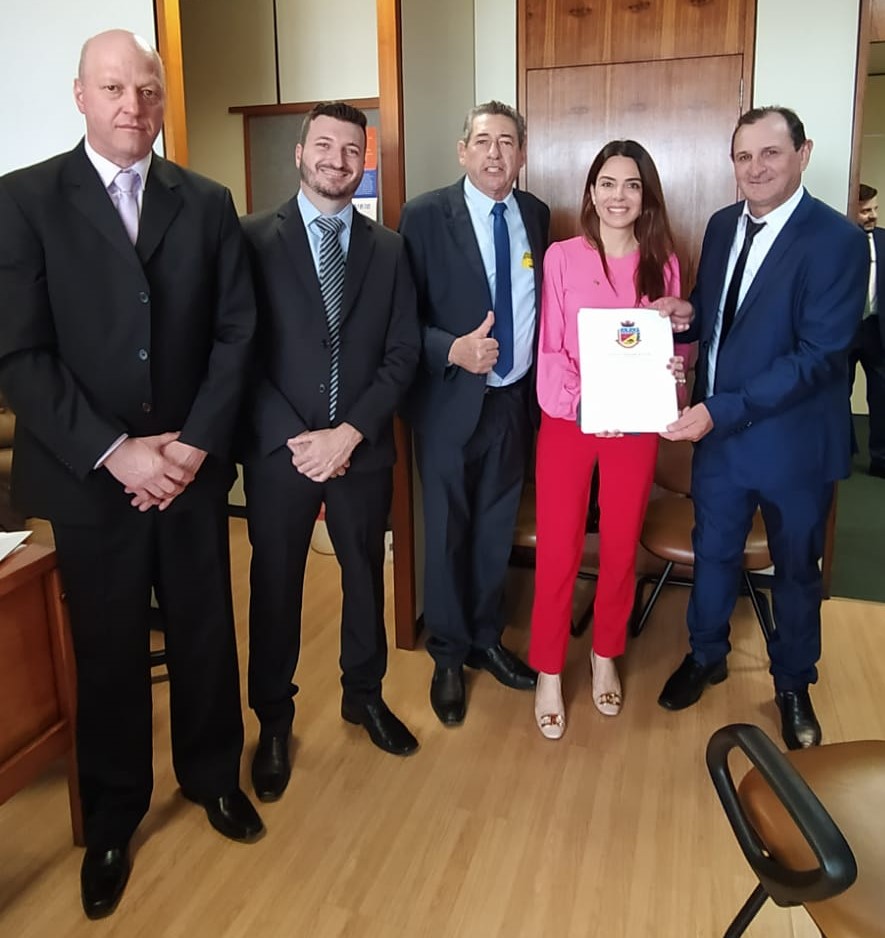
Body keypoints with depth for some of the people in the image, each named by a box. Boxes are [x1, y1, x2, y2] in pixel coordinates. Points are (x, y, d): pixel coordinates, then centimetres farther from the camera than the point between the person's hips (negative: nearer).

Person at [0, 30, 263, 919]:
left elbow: (236, 330, 2)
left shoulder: (207, 203, 6)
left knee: (205, 632, 13)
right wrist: (114, 452, -15)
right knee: (108, 651, 11)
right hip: (88, 475, -2)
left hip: (192, 464, 2)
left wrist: (196, 441, -8)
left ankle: (212, 774, 37)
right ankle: (112, 816, 33)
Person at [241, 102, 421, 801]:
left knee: (366, 577, 16)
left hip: (363, 449, 3)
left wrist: (349, 433, -12)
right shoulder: (253, 239, -3)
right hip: (279, 450, -2)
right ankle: (274, 720, 30)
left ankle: (365, 695, 39)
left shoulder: (389, 250, 6)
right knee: (275, 589, 10)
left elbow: (403, 354, 0)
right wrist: (296, 439, -15)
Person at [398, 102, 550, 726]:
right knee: (447, 532, 9)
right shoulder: (426, 216, -8)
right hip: (452, 400, -4)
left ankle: (487, 640, 35)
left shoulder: (536, 216, 6)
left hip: (515, 399, 4)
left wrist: (541, 383, 3)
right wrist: (453, 350, -25)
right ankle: (448, 655, 28)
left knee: (497, 529, 15)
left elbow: (541, 301, 12)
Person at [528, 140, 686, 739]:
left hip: (636, 427, 2)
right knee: (558, 552, 4)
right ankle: (549, 673, 22)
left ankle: (606, 657, 35)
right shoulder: (561, 258, -4)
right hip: (566, 422, -2)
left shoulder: (662, 263, 4)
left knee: (621, 548, 13)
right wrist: (580, 403, -21)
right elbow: (548, 350, -5)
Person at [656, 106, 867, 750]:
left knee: (796, 568, 15)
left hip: (794, 439, -5)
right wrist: (687, 312, -10)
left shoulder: (837, 240, -17)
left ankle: (794, 684, 38)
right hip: (717, 428, 5)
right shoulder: (723, 225, 3)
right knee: (713, 551, 19)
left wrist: (723, 410, -28)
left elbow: (819, 355, -23)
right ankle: (706, 656, 43)